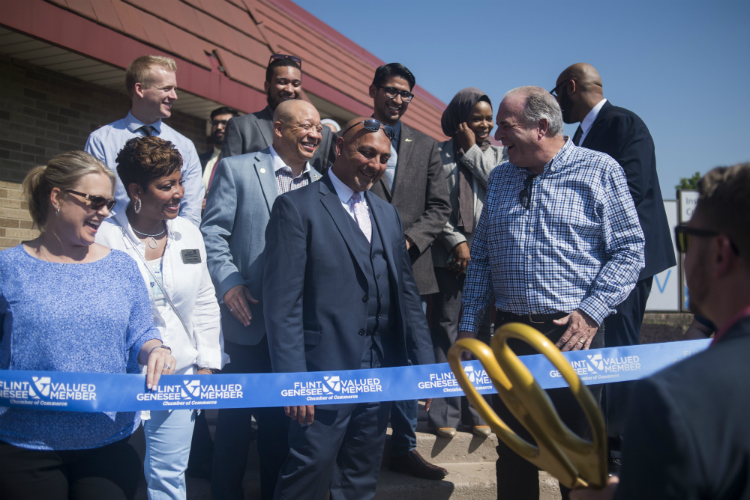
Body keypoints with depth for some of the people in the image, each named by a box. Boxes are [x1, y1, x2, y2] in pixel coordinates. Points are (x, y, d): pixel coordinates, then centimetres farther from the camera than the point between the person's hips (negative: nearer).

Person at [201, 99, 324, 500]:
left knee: (284, 417, 14)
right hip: (251, 319, -3)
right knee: (236, 415, 8)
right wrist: (229, 283, -16)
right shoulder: (236, 169, 0)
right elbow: (213, 231, -5)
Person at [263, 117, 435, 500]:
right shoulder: (297, 207, -6)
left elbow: (406, 293, 15)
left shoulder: (388, 214, 16)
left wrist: (425, 364, 10)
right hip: (325, 375, -6)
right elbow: (282, 303, -11)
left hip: (380, 376, 6)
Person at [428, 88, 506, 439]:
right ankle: (446, 411, 4)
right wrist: (456, 240, -7)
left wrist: (472, 150, -1)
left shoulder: (498, 153, 13)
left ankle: (477, 410, 13)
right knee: (447, 328, -2)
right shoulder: (440, 153, 4)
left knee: (482, 330, 5)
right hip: (450, 253, -2)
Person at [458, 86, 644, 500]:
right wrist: (468, 325, 7)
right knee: (513, 450, 13)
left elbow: (629, 249, -5)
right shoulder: (499, 178, 11)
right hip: (510, 332, 4)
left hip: (573, 333, -4)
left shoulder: (600, 170, -3)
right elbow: (481, 257, 12)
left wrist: (591, 312, -15)